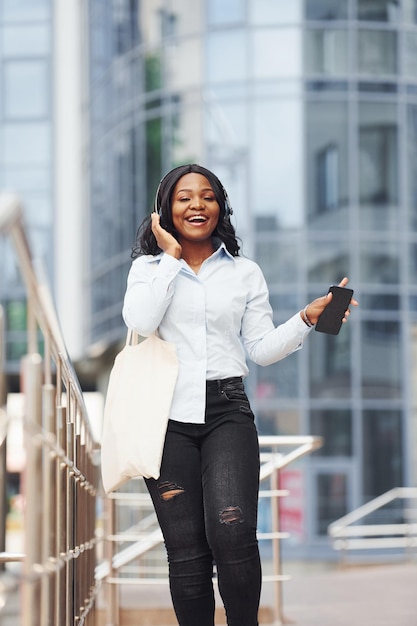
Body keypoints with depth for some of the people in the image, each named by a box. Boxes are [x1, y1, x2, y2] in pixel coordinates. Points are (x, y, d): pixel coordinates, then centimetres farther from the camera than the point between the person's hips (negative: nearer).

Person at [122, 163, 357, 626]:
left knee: (232, 532, -21)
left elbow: (261, 350, 11)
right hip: (167, 415, 0)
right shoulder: (149, 267, 11)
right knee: (185, 550, -1)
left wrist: (306, 318, -4)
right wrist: (171, 257, -3)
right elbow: (139, 322, -10)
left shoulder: (245, 273, 14)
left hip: (226, 413, 0)